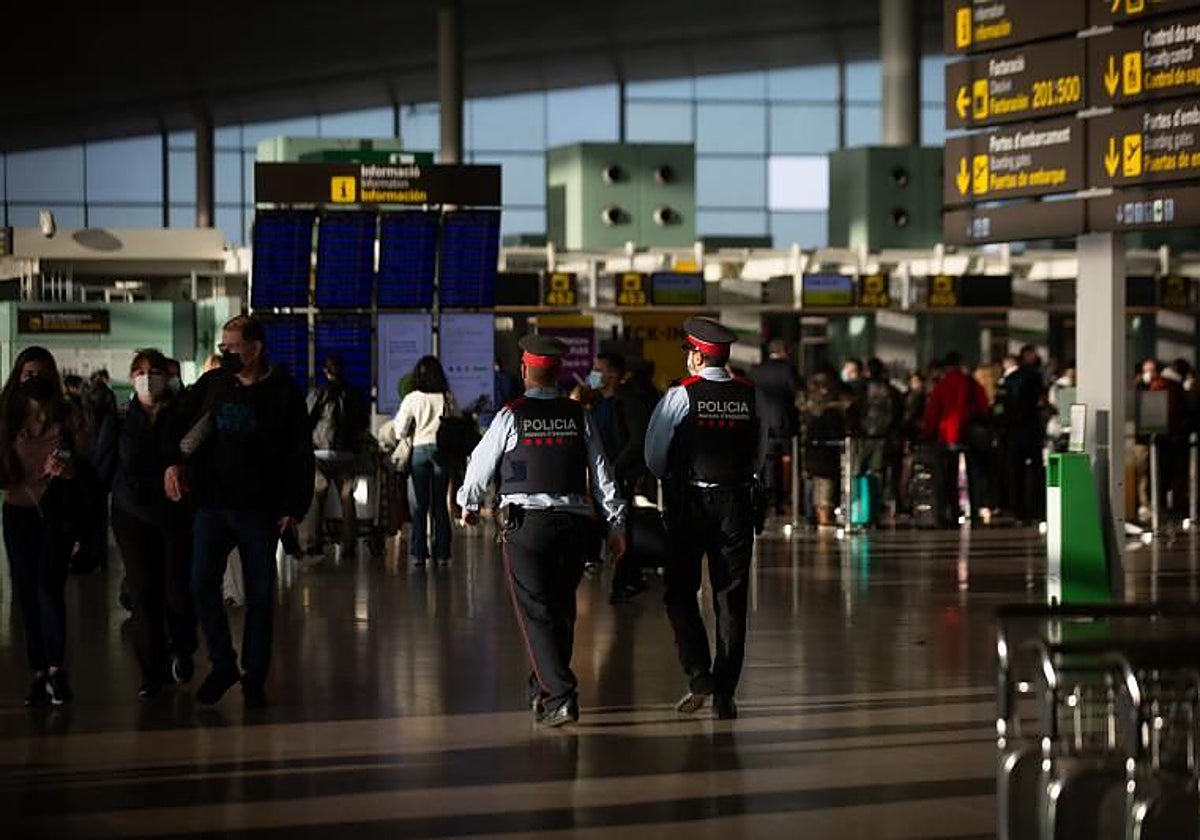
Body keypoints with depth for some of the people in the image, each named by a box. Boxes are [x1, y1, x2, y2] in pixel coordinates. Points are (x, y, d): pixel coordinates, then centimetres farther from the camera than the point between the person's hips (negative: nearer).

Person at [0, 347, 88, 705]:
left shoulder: (68, 418, 0)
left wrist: (68, 469, -20)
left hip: (57, 510, -3)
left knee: (49, 587, -15)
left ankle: (55, 668, -11)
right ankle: (40, 672, 10)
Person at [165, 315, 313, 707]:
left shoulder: (282, 392, -1)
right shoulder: (212, 384, 7)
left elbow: (300, 453, -2)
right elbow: (178, 424, 14)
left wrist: (293, 506, -8)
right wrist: (174, 462, -5)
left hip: (259, 509, -2)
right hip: (212, 504, 2)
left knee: (259, 593, 4)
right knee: (202, 583, -9)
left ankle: (255, 676, 15)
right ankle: (222, 664, 5)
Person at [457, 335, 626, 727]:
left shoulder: (511, 416, -4)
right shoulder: (579, 416, 5)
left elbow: (481, 464, 7)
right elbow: (601, 472, 5)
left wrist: (469, 504, 25)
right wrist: (615, 522, 11)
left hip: (526, 523, -4)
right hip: (575, 521, 4)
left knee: (536, 612, -4)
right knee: (561, 609, 17)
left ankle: (560, 696, -15)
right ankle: (544, 687, 29)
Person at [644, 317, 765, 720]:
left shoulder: (681, 395, -9)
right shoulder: (751, 396, 2)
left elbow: (653, 454, -3)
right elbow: (760, 454, 11)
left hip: (689, 502, -3)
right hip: (737, 501, 3)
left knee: (680, 591, 8)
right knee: (731, 598, 6)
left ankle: (699, 676, -7)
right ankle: (725, 693, 7)